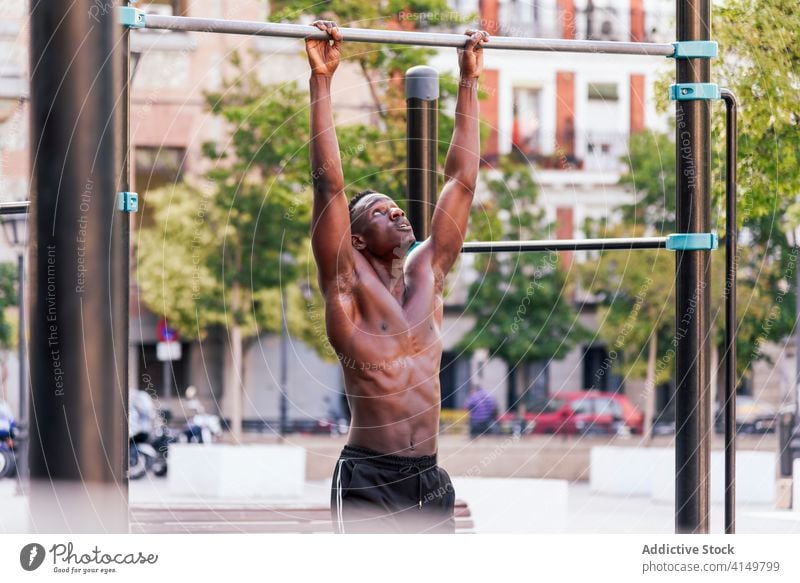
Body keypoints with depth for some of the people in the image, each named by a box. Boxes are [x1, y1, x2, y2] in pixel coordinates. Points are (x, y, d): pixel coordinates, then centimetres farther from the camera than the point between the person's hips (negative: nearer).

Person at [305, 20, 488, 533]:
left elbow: (461, 179, 17)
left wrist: (469, 82, 18)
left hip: (429, 483, 6)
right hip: (368, 481, -6)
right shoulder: (350, 285, 0)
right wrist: (322, 81, -11)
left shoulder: (427, 274, 14)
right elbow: (330, 183, -9)